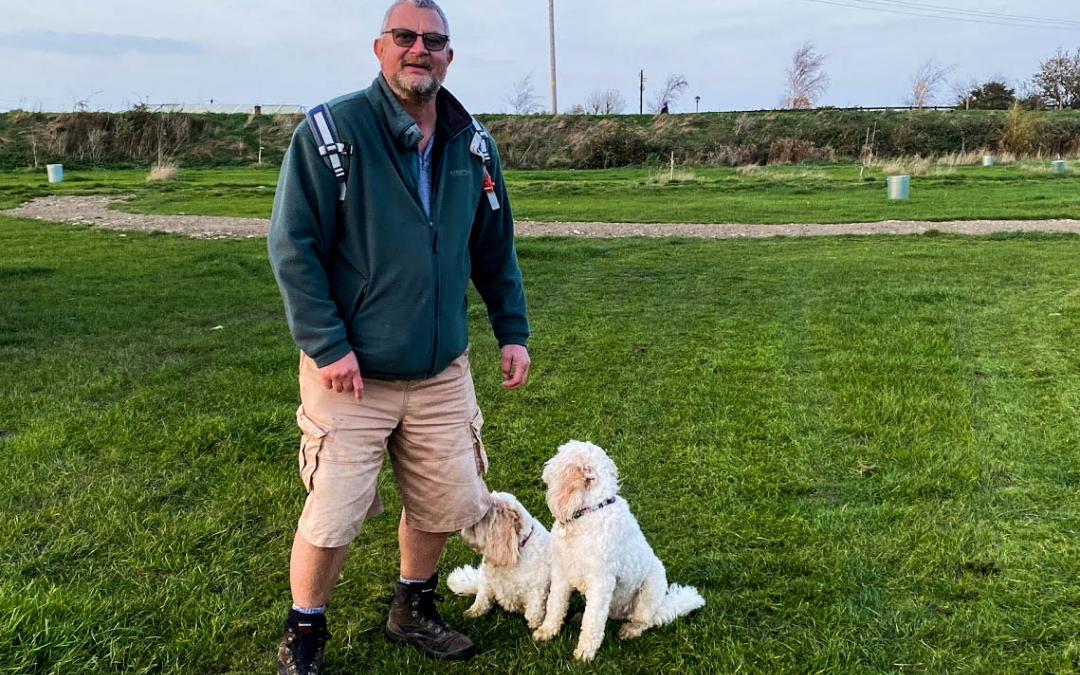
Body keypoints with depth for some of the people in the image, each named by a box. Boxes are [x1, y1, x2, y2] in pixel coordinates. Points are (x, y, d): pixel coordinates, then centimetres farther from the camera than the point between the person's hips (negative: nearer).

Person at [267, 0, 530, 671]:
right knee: (332, 517, 1)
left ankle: (414, 610, 40)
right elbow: (292, 245, -13)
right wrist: (327, 346, -18)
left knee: (444, 504, 14)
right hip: (351, 374, -5)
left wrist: (513, 331, 9)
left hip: (443, 371, 5)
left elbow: (495, 248, 14)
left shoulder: (472, 145, 5)